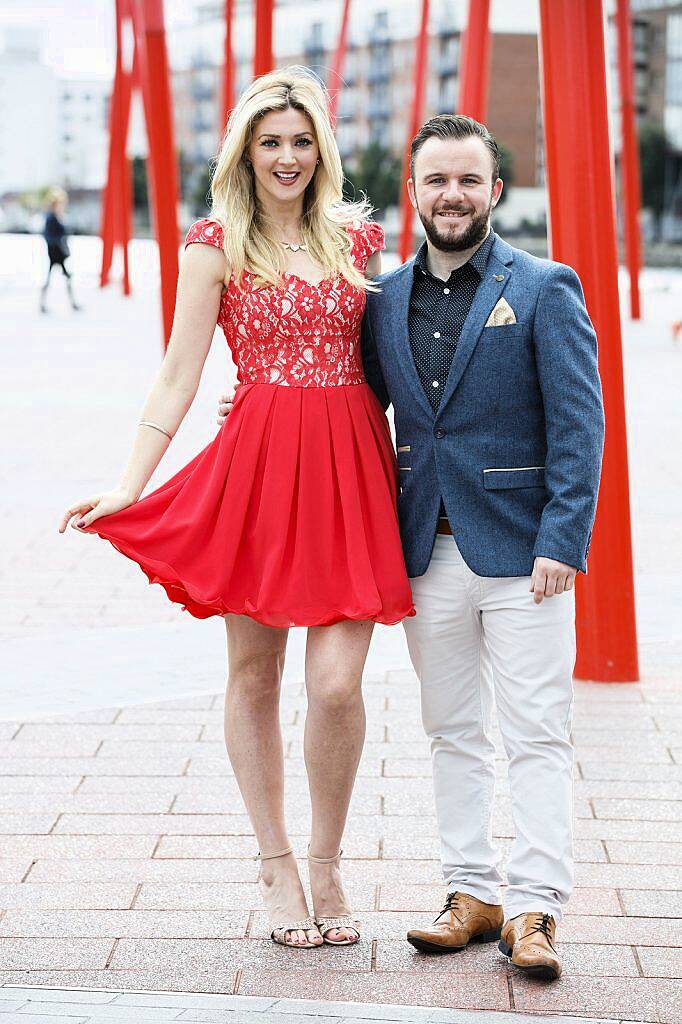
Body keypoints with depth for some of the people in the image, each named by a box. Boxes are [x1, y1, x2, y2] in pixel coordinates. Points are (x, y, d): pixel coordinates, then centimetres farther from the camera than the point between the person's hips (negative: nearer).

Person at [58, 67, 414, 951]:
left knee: (337, 685, -7)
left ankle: (327, 864, 14)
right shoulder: (217, 245, 2)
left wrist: (408, 470, 14)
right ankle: (278, 867, 22)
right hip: (257, 466, -1)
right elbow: (179, 376, -1)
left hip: (350, 464, 2)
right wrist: (129, 486, -9)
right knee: (255, 677, 7)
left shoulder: (359, 236, 11)